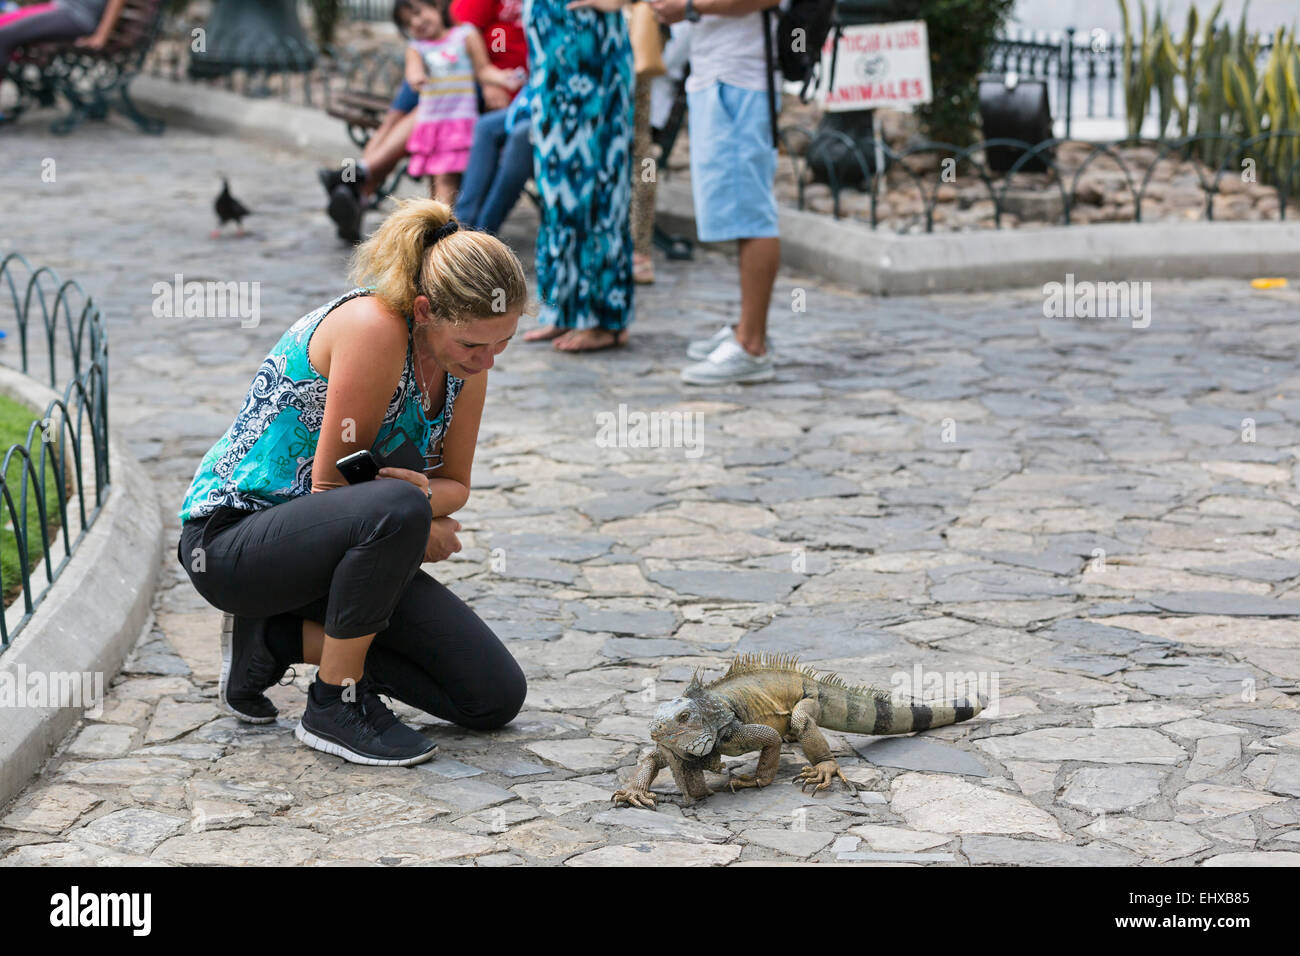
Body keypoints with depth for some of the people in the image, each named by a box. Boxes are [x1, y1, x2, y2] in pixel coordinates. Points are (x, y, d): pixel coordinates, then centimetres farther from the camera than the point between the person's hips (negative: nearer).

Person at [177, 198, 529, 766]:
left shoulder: (464, 358, -2)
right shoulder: (373, 326, -26)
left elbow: (455, 484, 6)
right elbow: (330, 484, -22)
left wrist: (423, 495, -15)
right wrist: (419, 530, -13)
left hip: (331, 539, 8)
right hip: (231, 539, -8)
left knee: (496, 698, -1)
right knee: (397, 509, -39)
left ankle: (278, 638, 7)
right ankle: (335, 705, -18)